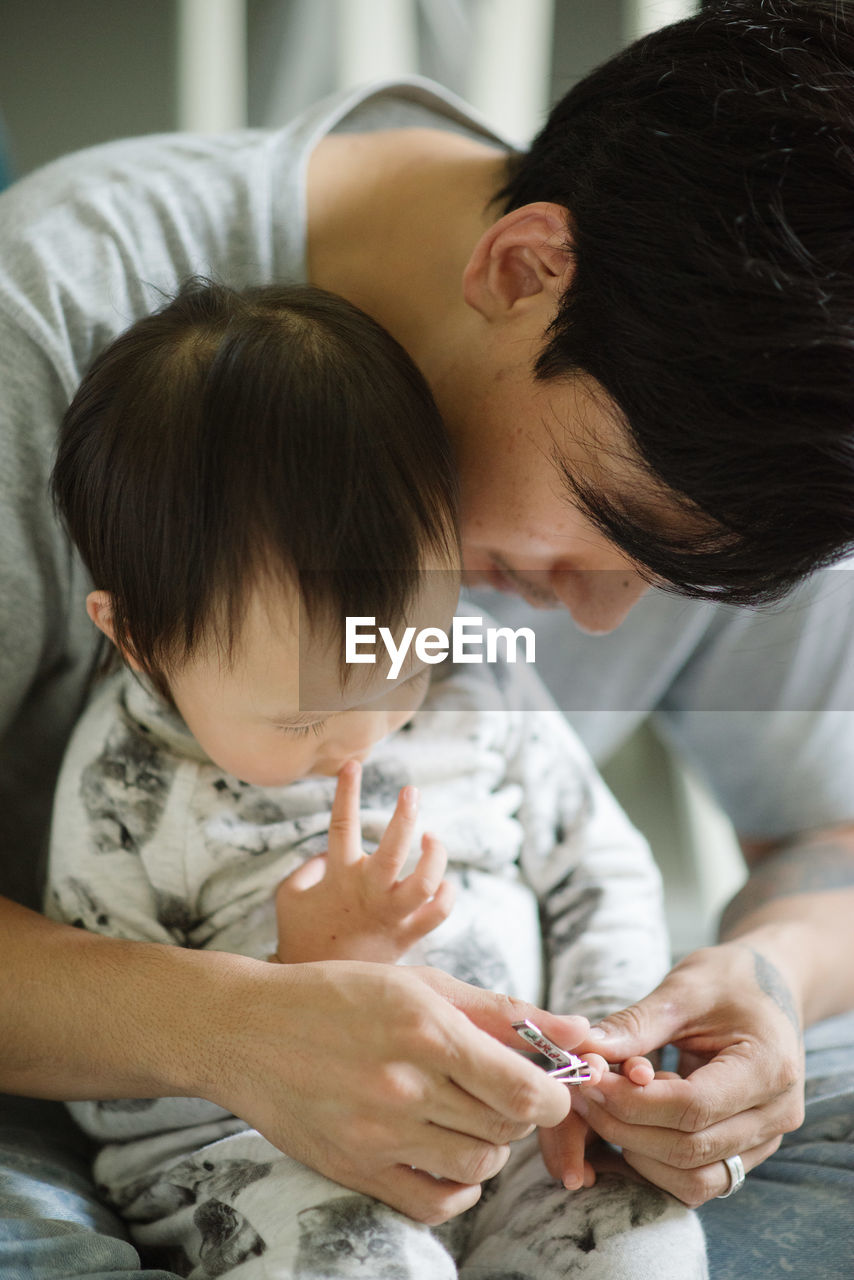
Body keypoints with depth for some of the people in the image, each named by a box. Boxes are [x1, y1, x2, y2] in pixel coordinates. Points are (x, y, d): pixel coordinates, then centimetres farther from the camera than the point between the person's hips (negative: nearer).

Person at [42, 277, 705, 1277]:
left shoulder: (475, 691, 0)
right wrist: (301, 974, -20)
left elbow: (604, 878, 11)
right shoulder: (128, 786, -10)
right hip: (250, 1157, -3)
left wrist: (600, 1053, -6)